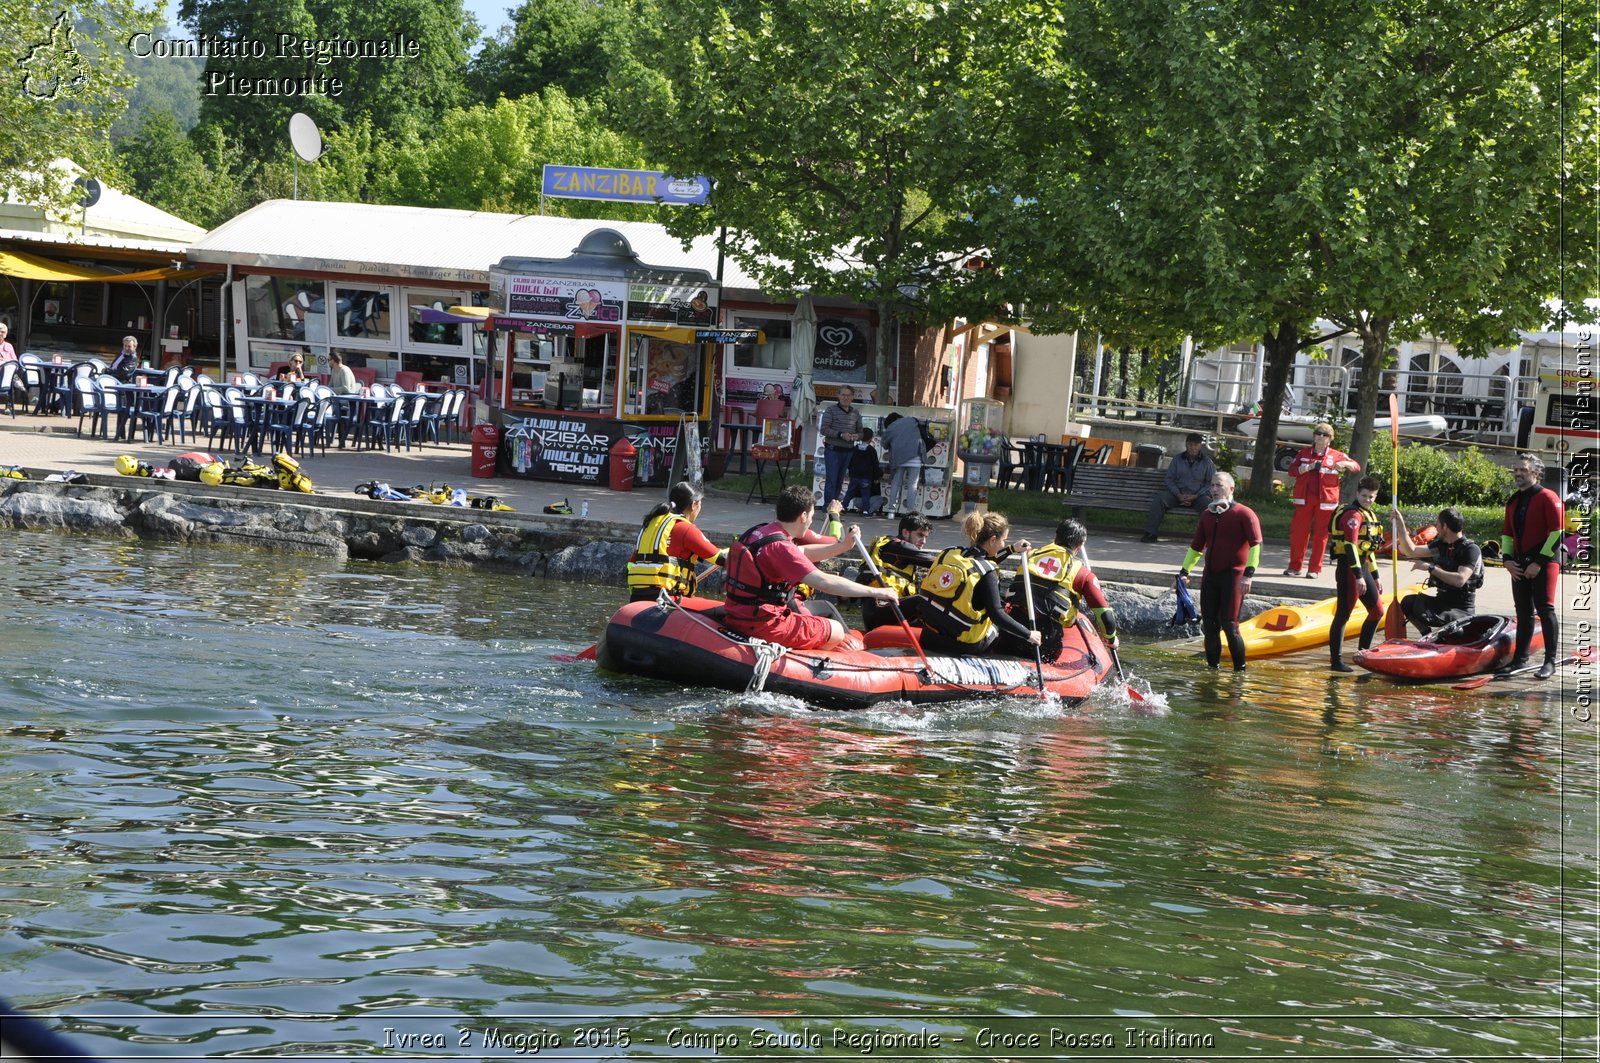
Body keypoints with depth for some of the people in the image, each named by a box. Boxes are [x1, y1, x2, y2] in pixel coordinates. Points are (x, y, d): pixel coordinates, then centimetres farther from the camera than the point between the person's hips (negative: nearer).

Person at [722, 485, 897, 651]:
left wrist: (843, 546, 16)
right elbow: (824, 582, -27)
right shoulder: (779, 546, -22)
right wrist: (874, 592, -23)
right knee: (839, 632, -1)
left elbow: (802, 553, 23)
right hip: (761, 625, -10)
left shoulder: (761, 530, 7)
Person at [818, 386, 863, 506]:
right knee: (831, 480, -10)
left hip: (848, 451, 5)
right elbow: (824, 429, -10)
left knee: (840, 481, 8)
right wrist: (841, 435, -20)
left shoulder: (855, 414, 12)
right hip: (833, 450, -5)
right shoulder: (831, 410, -3)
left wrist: (857, 436, -6)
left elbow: (860, 432, 19)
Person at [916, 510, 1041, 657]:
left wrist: (1011, 549, 30)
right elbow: (996, 613, -20)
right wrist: (1029, 635, -10)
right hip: (964, 644, -6)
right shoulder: (988, 574, -18)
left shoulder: (949, 553, 3)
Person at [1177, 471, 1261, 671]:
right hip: (1210, 575, 6)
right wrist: (1184, 571, 17)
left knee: (1229, 625, -12)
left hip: (1233, 576, -6)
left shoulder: (1244, 513, -7)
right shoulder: (1207, 515, 14)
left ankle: (1240, 669, -4)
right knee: (1209, 625, 5)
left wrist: (1249, 573, -23)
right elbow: (1197, 546, 23)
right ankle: (1213, 665, 15)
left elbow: (1256, 544, -14)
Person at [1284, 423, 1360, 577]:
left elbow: (1356, 467, 5)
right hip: (1304, 499, 2)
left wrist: (1345, 463, -16)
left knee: (1321, 534, 0)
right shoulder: (1304, 453, 11)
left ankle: (1314, 569, 6)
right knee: (1298, 531, 1)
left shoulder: (1336, 456, 5)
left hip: (1325, 501, -2)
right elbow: (1291, 470, 5)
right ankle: (1294, 566, 10)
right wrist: (1306, 468, -12)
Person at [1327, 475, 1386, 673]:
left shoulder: (1369, 515, 18)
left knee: (1377, 611, 13)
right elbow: (1350, 546, -22)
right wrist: (1358, 576, -27)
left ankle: (1363, 654, 23)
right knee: (1343, 614, -7)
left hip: (1363, 567, 10)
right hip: (1348, 568, -10)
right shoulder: (1353, 515, -13)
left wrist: (1375, 577, 24)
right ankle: (1336, 661, -6)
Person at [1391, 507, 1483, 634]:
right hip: (1442, 601, 8)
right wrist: (1401, 524, 8)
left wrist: (1431, 568, -24)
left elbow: (1460, 580, -28)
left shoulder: (1471, 549, -15)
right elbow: (1411, 551, 14)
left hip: (1462, 609, -8)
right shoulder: (1442, 545, 9)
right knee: (1408, 603, -15)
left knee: (1423, 615, -31)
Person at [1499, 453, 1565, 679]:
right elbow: (1507, 532, 22)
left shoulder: (1548, 498, -9)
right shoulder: (1514, 502, 15)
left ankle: (1550, 662, -5)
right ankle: (1520, 659, 17)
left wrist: (1539, 562, -16)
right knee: (1523, 612, 11)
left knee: (1545, 609, -9)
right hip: (1520, 566, 7)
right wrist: (1507, 558, 5)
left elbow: (1558, 532, -14)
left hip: (1544, 564, -7)